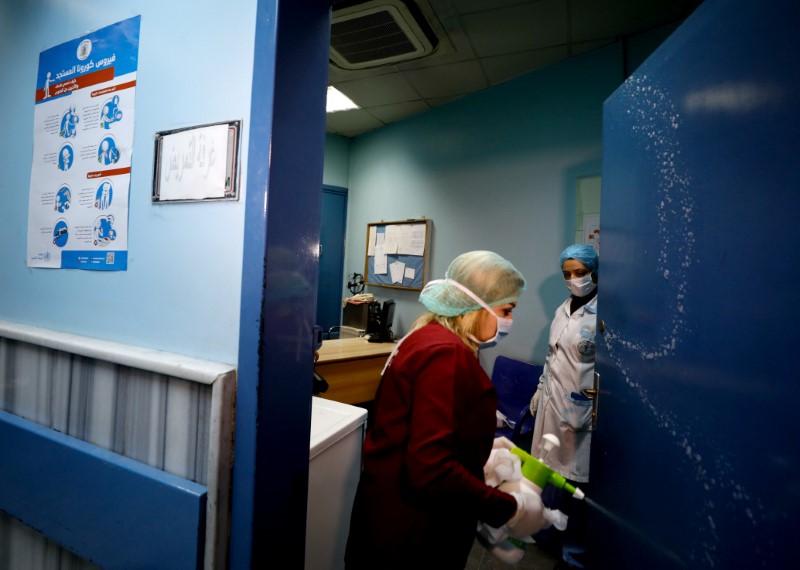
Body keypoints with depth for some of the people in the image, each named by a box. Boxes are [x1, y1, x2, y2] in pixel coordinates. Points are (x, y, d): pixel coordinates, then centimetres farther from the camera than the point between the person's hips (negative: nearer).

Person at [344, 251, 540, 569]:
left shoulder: (429, 338, 3)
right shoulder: (446, 353, -26)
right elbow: (431, 470, -30)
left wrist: (484, 448, 7)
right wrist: (508, 510, -18)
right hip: (410, 534, -8)